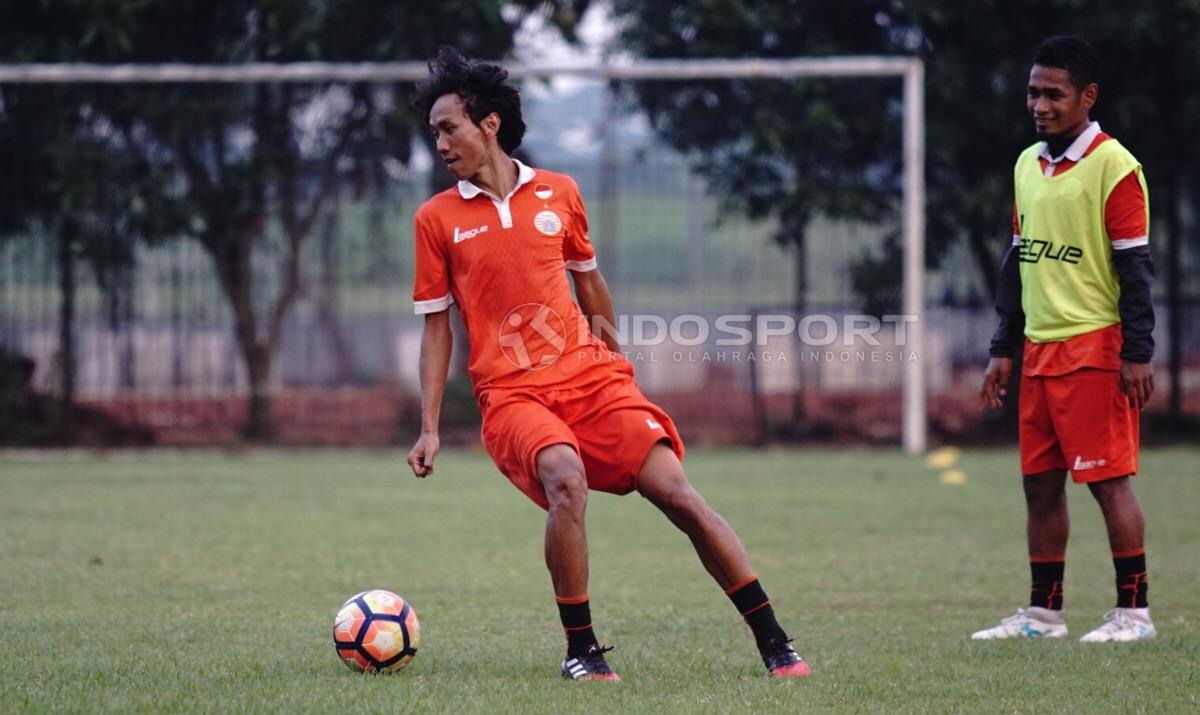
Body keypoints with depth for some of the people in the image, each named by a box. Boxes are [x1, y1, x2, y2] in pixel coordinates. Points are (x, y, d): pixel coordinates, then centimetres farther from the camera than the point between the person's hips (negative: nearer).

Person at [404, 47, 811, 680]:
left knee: (678, 493, -11)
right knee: (567, 481, -32)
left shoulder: (558, 193, 8)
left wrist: (616, 359, 30)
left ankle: (774, 645, -4)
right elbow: (436, 327, 8)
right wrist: (429, 430, 3)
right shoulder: (437, 218, 5)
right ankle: (580, 649, -18)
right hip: (510, 393, -2)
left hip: (589, 375, 2)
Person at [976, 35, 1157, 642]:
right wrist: (1003, 349, 18)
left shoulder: (1113, 167, -9)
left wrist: (1137, 354, -15)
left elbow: (1135, 266, -11)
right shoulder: (1026, 166, 14)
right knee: (1040, 483, 9)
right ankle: (1043, 614, 15)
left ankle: (1133, 611, -1)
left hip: (1094, 348, -8)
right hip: (1039, 350, 8)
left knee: (1109, 479, -6)